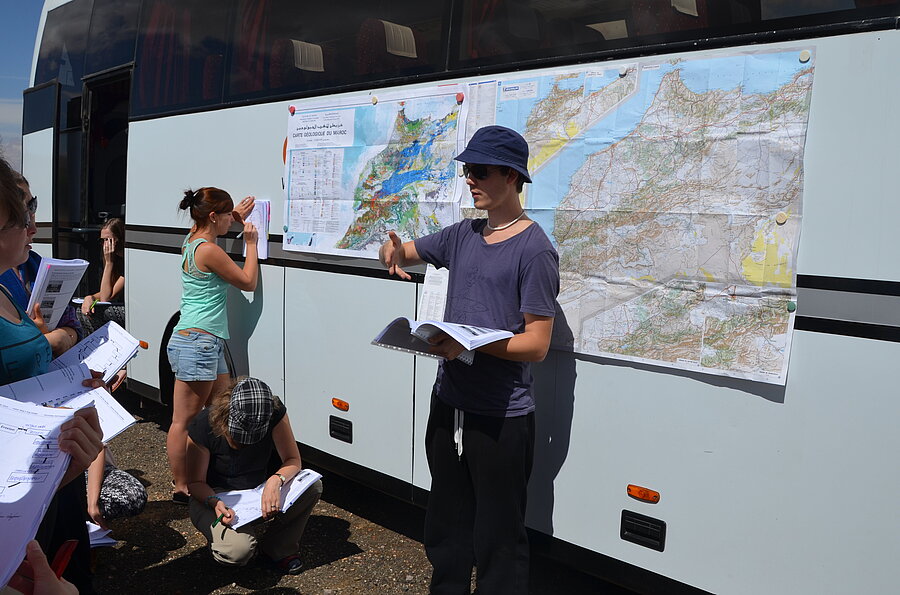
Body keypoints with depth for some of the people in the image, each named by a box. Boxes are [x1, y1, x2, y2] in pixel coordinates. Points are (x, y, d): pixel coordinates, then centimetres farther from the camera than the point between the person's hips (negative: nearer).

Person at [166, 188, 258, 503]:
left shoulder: (192, 239, 13)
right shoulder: (208, 251, -16)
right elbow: (248, 282, -7)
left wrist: (235, 218, 32)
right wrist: (251, 244, 4)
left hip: (209, 345, 11)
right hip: (196, 343, -11)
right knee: (185, 420, -2)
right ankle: (181, 487, 7)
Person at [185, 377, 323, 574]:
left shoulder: (275, 413, -18)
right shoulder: (203, 426, -23)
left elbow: (293, 460, -14)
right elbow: (196, 482, -12)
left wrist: (276, 481, -37)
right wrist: (214, 502, -34)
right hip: (216, 496, -3)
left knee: (312, 486, -25)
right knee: (238, 551, -34)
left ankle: (279, 547, -3)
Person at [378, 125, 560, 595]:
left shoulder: (534, 249, -12)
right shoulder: (463, 235, 9)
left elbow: (536, 344, -15)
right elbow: (403, 254, 19)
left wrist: (469, 343, -27)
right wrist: (392, 250, -5)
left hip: (502, 417, -7)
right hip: (449, 403, 7)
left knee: (497, 539, 3)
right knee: (445, 525, 21)